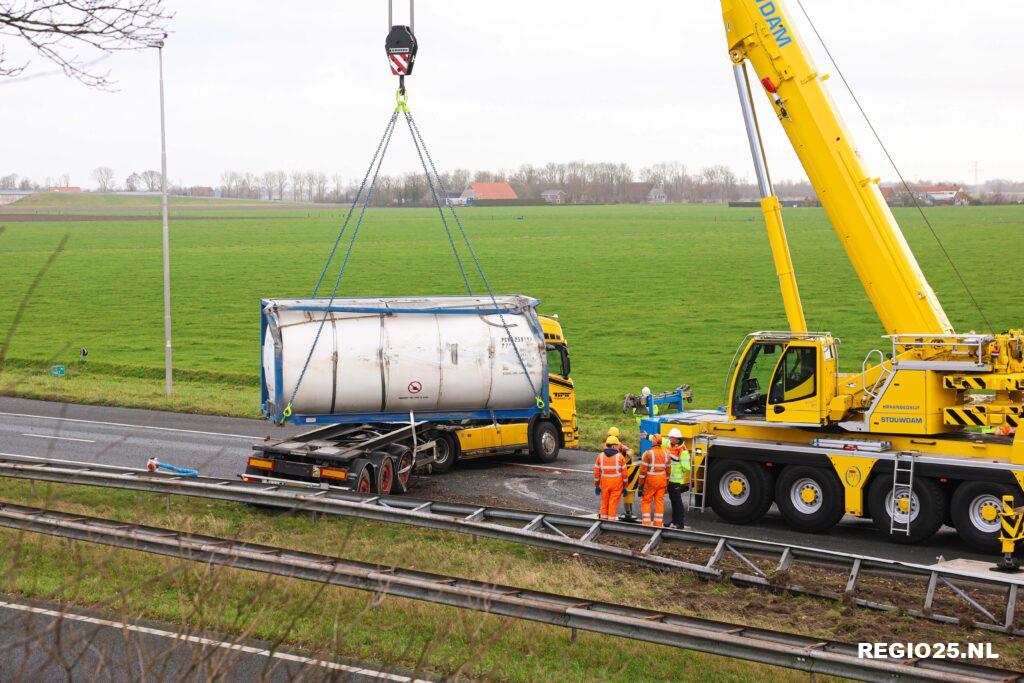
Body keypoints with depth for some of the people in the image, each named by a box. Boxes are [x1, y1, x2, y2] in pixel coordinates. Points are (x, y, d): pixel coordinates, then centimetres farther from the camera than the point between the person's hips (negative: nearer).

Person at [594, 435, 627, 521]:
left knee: (604, 503, 14)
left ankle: (603, 519, 16)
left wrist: (596, 486, 10)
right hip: (617, 483, -2)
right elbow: (624, 473, -4)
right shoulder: (620, 456, -5)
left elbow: (596, 472, 3)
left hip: (604, 483, 2)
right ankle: (611, 520, 2)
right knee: (613, 504, 1)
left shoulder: (600, 456, 2)